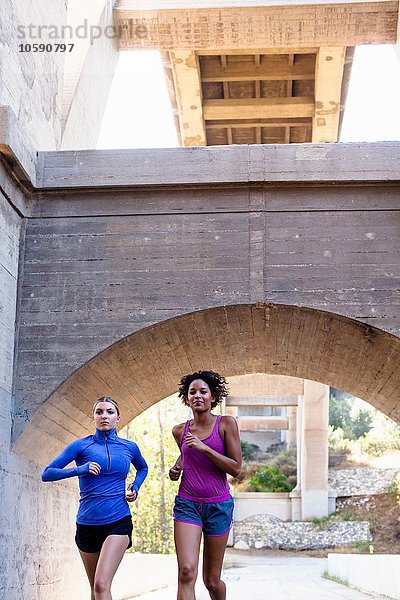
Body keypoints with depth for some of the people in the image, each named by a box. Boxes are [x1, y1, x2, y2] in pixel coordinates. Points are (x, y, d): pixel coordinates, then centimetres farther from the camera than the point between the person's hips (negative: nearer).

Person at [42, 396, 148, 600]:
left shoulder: (129, 447, 6)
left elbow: (142, 469, 28)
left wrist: (135, 487, 8)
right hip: (87, 524, 1)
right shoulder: (82, 445, -1)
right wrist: (79, 470, -18)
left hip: (118, 522, -1)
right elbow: (46, 474, -4)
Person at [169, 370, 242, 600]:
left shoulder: (226, 424, -4)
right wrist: (177, 467, 6)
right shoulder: (180, 431, 5)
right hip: (187, 504, 1)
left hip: (218, 506, -1)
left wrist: (204, 448, -17)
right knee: (186, 571, -18)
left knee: (212, 580, 8)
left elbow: (235, 468, -9)